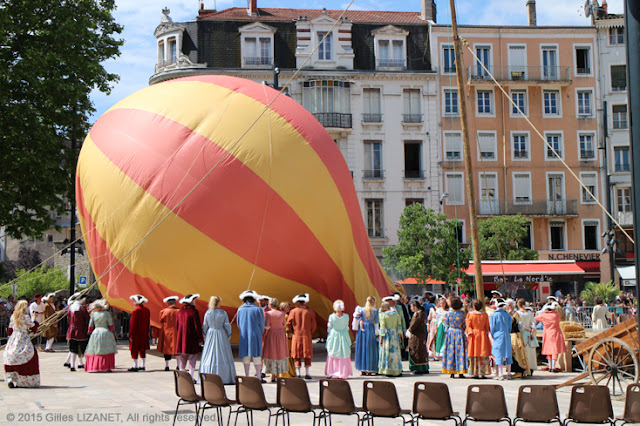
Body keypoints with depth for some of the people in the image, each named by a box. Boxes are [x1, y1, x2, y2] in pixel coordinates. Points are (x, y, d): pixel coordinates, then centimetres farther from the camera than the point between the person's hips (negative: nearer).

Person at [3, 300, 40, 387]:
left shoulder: (13, 317, 8)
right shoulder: (26, 317, -7)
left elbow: (9, 332, 14)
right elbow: (34, 329, -3)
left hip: (13, 341, 5)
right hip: (24, 341, -5)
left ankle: (9, 379, -9)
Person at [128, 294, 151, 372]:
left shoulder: (136, 310, -16)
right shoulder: (147, 310, 7)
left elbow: (133, 324, -16)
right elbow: (148, 322, 13)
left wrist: (131, 335, -13)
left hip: (136, 333, -8)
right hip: (144, 333, 8)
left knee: (134, 350, -2)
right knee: (143, 350, 12)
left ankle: (135, 366, -3)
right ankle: (143, 366, 16)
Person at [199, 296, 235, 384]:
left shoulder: (207, 313, -2)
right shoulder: (223, 313, -8)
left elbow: (205, 326, 3)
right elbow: (227, 326, -6)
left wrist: (206, 336, 17)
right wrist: (228, 336, 8)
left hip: (210, 335, 2)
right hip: (222, 335, -2)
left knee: (209, 357, 6)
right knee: (222, 356, 4)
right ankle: (223, 377, 2)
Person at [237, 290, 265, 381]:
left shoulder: (240, 309, 1)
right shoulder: (258, 309, -7)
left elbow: (238, 324, 8)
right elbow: (262, 324, -2)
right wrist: (260, 334, 15)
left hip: (244, 336, 3)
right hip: (255, 335, -3)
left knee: (246, 356, 7)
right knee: (256, 356, 1)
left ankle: (246, 376, 5)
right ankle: (258, 377, 2)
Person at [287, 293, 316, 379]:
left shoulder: (293, 311, -5)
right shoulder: (310, 312, -4)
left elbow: (288, 324, -4)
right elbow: (313, 326, -1)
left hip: (296, 336, 1)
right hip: (307, 336, -1)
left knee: (297, 356, 6)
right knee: (307, 356, 7)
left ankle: (298, 374, 3)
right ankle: (307, 373, 3)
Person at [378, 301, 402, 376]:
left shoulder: (382, 314, -7)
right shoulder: (396, 313, 5)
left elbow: (382, 327, -11)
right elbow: (399, 325, 3)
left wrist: (381, 338, -10)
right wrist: (399, 336, 6)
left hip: (386, 334, -4)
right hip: (395, 334, 4)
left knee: (386, 351, 1)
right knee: (395, 351, 10)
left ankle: (388, 371, -1)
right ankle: (397, 371, 11)